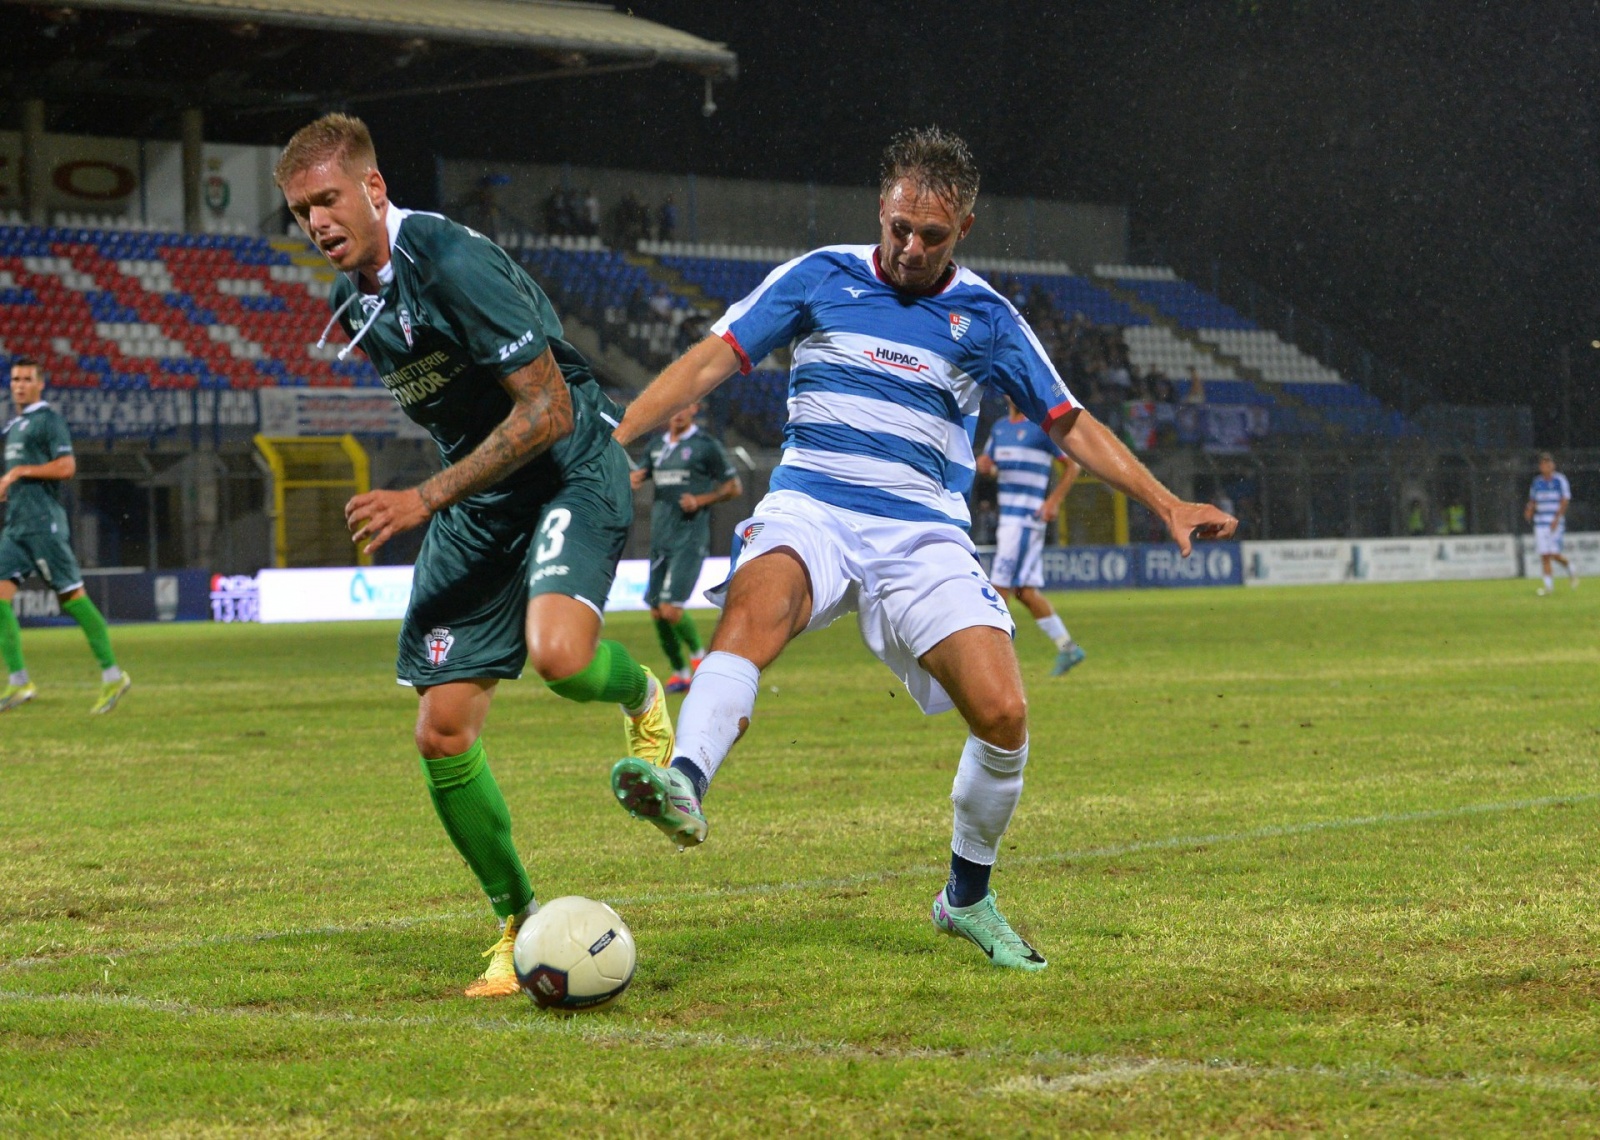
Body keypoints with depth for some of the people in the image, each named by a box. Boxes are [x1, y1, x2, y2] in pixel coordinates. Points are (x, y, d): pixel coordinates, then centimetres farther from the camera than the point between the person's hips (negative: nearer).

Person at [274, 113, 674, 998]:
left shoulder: (452, 262, -20)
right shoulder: (353, 299, 7)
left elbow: (546, 409, -23)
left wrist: (425, 500, -22)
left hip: (569, 470, -7)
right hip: (475, 503, 8)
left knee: (558, 654, -35)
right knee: (441, 734, -3)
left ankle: (639, 695, 2)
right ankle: (518, 924, 15)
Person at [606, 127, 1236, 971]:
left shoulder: (984, 318, 10)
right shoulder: (819, 278, 7)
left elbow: (1069, 424, 14)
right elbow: (713, 360, 5)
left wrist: (1167, 505, 5)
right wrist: (612, 441, -6)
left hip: (923, 535, 2)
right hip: (811, 510, -1)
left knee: (1003, 715, -15)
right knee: (757, 603, -37)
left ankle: (967, 898, 10)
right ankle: (684, 784, -61)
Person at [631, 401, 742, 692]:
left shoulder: (706, 445, -3)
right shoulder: (658, 446, 14)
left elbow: (734, 487, 1)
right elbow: (636, 477, 9)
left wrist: (701, 500, -14)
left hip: (689, 539, -6)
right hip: (660, 538, 6)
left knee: (671, 609, -15)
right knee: (657, 612, 5)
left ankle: (698, 655, 10)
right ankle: (679, 672, 19)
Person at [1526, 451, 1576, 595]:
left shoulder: (1560, 480, -4)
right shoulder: (1537, 482, 11)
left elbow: (1565, 500, -9)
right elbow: (1533, 501, 19)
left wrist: (1557, 519, -17)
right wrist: (1529, 511, -3)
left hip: (1555, 522, -5)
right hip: (1540, 522, 5)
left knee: (1554, 553, -11)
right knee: (1544, 555, -2)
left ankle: (1570, 569, 18)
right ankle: (1548, 585, 2)